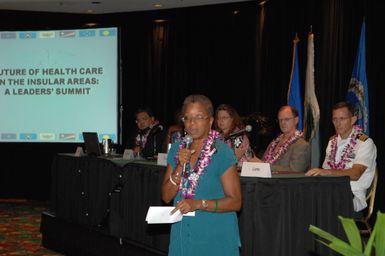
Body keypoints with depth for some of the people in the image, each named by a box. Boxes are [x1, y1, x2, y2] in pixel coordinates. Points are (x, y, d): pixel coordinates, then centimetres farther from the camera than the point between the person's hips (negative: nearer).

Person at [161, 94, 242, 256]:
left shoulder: (222, 152, -10)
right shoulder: (177, 149, 4)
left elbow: (235, 201, -13)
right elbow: (166, 197, 1)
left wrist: (198, 204, -25)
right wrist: (180, 167, -13)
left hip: (215, 237, -4)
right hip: (182, 234, 4)